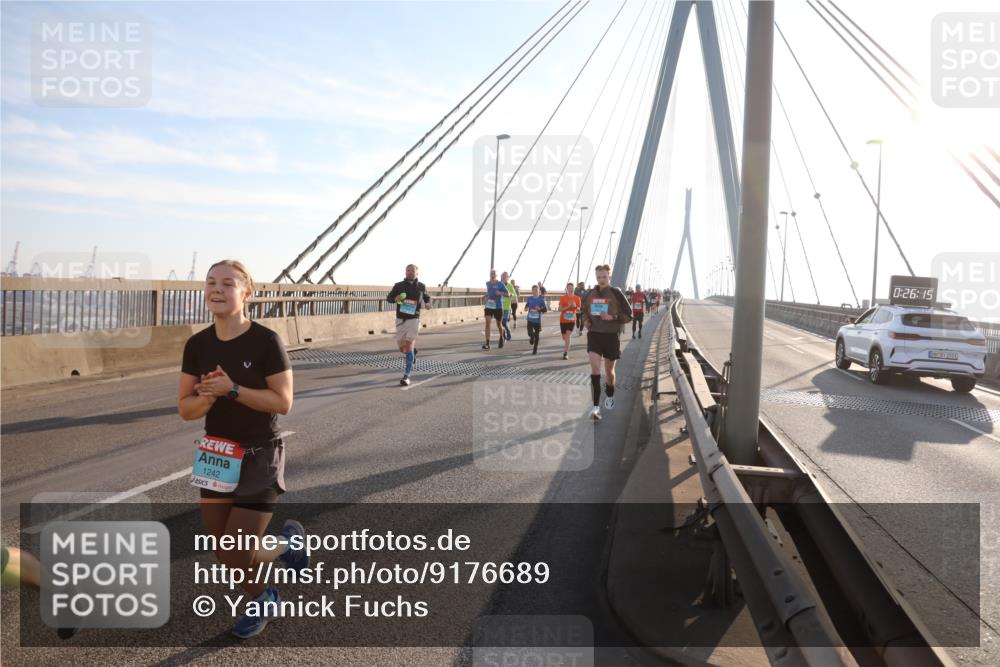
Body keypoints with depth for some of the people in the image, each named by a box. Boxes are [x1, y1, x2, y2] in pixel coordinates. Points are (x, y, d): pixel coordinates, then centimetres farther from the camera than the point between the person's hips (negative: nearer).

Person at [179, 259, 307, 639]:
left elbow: (283, 402, -17)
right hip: (217, 458, 5)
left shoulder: (265, 341, -16)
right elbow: (185, 408, 2)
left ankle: (263, 602, 30)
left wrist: (232, 389, -24)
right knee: (226, 557, 10)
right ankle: (286, 544, 39)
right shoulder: (197, 345, -1)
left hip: (260, 456, -5)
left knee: (237, 557, -4)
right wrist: (208, 397, -19)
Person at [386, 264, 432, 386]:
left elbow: (427, 297, 21)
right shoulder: (398, 286, 1)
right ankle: (413, 351, 45)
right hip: (400, 320, 2)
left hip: (414, 320, -2)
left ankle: (406, 376, -10)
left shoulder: (421, 286, 3)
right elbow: (388, 298, 9)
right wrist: (395, 299, -14)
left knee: (409, 346, -13)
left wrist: (427, 304, -2)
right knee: (402, 348, 8)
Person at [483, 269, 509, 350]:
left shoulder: (500, 284, -7)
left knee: (498, 324, 12)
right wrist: (486, 296, 11)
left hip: (498, 307, -2)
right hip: (489, 306, 2)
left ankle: (501, 337, 45)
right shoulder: (488, 284, 6)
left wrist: (500, 293, -20)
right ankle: (487, 344, -17)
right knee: (487, 323, -14)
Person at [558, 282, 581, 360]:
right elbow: (560, 309, -8)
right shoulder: (563, 298, -4)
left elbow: (579, 310, 6)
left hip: (572, 320, -1)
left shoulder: (577, 298, 0)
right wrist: (567, 307, -23)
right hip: (563, 320, 1)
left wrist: (575, 306, -16)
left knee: (568, 336, -16)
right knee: (564, 337, 12)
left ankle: (566, 353, -13)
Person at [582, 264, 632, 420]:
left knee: (609, 370, 13)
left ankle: (610, 396, 42)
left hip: (611, 336, -1)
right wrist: (586, 321, 0)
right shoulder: (590, 294, 4)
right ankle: (596, 406, -15)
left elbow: (629, 315, -5)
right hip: (594, 335, 2)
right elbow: (585, 311, 21)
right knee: (595, 368, -13)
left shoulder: (616, 293, -7)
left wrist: (612, 317, -20)